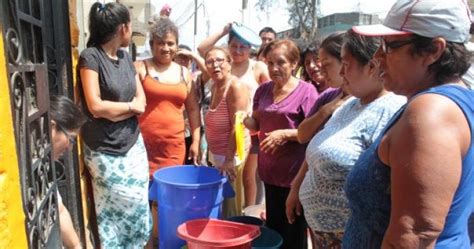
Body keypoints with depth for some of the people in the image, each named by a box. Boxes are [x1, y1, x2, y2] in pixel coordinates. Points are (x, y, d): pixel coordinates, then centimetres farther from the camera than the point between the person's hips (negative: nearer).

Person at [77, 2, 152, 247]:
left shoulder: (125, 56, 9)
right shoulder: (90, 57, -11)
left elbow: (142, 102, 6)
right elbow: (96, 107, -18)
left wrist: (112, 111, -11)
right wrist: (129, 106, -4)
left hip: (133, 144, 6)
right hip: (105, 150, -6)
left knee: (138, 204, 7)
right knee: (116, 208, 2)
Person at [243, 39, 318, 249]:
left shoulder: (306, 91, -11)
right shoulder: (263, 90, 7)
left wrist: (285, 134, -24)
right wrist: (245, 120, -7)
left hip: (296, 173, -6)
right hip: (270, 169, 6)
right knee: (272, 227, 19)